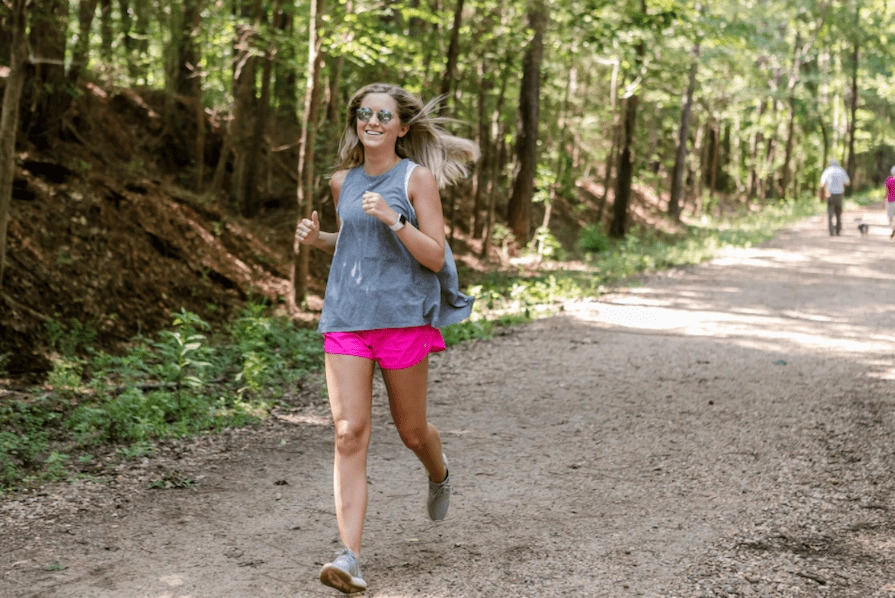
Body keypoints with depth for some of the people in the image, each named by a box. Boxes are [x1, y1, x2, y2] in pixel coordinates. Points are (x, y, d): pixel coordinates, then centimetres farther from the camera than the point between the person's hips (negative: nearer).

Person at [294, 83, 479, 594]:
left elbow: (435, 257, -9)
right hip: (346, 317, 3)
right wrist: (317, 238, 7)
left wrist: (393, 218, -21)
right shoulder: (343, 181, 10)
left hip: (403, 317, -3)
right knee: (350, 434, -9)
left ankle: (439, 475, 49)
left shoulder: (418, 178, -4)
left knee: (411, 431, 11)